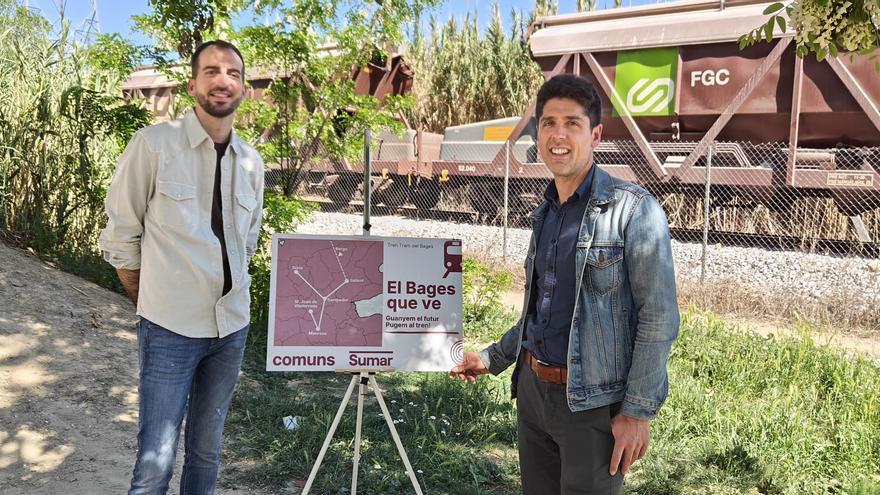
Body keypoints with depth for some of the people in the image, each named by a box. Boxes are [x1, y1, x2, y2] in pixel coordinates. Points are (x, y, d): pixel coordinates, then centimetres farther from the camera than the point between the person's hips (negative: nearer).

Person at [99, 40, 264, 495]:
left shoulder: (252, 162, 5)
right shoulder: (153, 144, -9)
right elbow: (120, 239, -2)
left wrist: (228, 293, 15)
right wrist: (152, 302, 4)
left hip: (232, 325, 4)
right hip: (170, 327, -4)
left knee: (206, 452, 15)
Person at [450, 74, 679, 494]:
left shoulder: (633, 210, -12)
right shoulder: (544, 214, 10)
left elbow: (659, 318, -13)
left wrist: (638, 411, -16)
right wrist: (494, 357, 18)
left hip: (593, 401, -6)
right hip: (533, 390, 7)